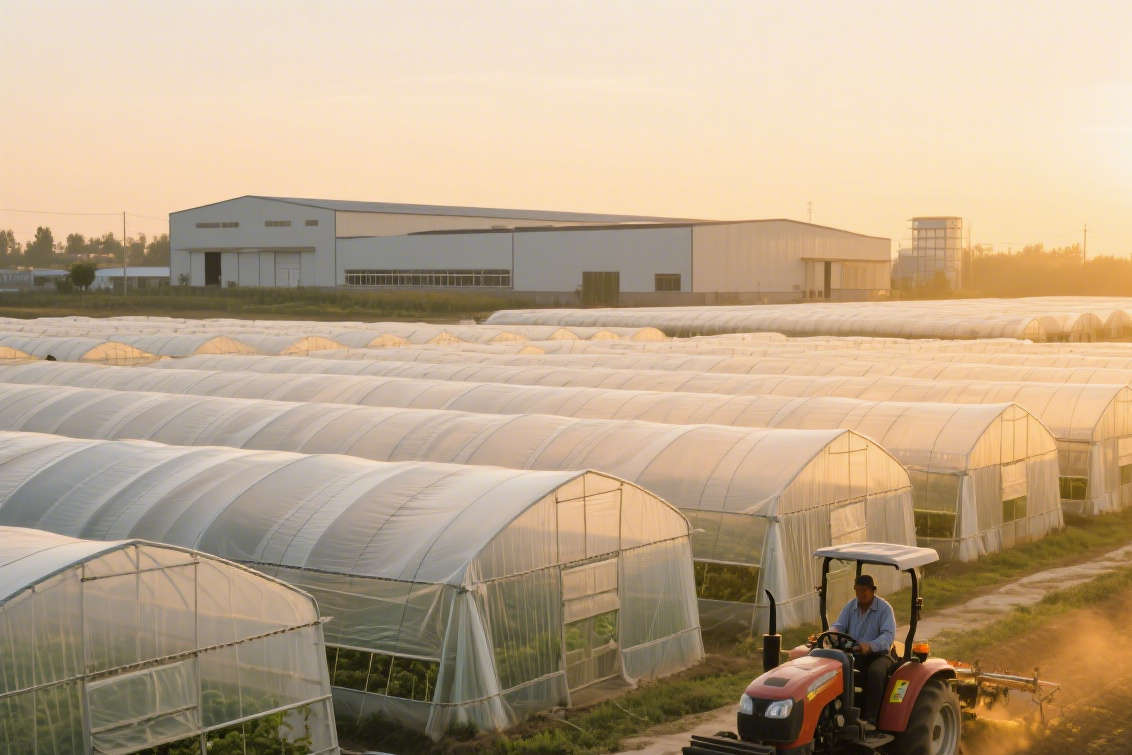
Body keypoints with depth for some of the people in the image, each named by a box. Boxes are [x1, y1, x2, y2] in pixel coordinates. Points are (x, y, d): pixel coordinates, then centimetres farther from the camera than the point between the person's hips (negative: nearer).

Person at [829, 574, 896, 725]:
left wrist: (870, 646, -39)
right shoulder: (850, 607, 8)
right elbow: (838, 626, 3)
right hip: (853, 653, 4)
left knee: (875, 672, -38)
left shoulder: (884, 608, -7)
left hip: (878, 654, -4)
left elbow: (889, 635, -19)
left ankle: (872, 718, -31)